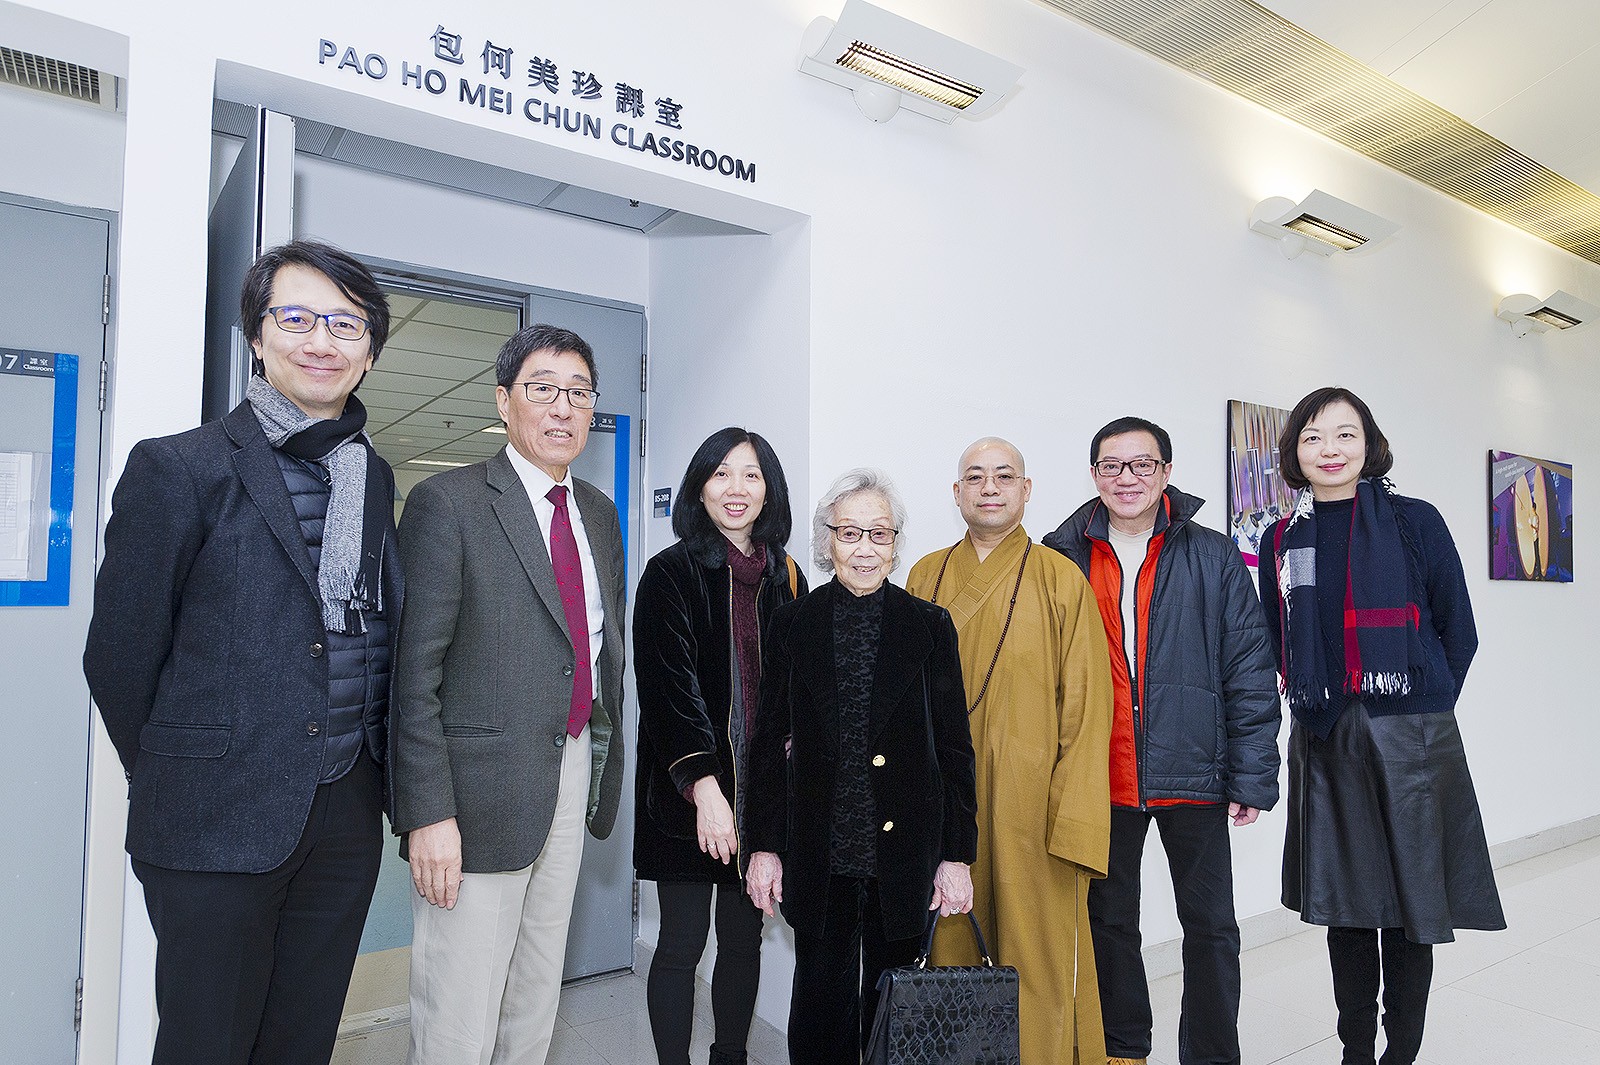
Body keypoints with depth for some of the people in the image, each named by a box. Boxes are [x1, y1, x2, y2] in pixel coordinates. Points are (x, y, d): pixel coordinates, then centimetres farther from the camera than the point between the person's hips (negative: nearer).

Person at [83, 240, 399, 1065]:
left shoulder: (376, 479, 7)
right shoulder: (177, 469, -8)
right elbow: (120, 655, -5)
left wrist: (373, 778, 8)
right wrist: (173, 785, 4)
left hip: (346, 816, 4)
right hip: (217, 826, -4)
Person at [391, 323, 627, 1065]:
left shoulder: (599, 513, 10)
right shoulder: (447, 504, -10)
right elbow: (414, 675, -14)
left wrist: (608, 763, 14)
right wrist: (428, 813, -18)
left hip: (575, 773, 7)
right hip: (484, 787, -6)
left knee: (537, 998, 20)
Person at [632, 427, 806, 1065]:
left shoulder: (786, 578, 9)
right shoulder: (670, 574, -6)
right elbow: (668, 686, -14)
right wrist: (705, 786, -22)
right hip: (687, 792, -4)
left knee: (745, 940, 14)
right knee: (682, 943, 5)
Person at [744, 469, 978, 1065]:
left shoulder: (929, 626, 0)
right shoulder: (793, 624, 2)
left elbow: (955, 749, 1)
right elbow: (769, 743, 4)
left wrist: (957, 856, -2)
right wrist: (763, 845, 1)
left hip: (905, 853, 0)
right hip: (818, 855, 0)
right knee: (820, 1007, 10)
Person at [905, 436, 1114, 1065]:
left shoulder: (1061, 580, -1)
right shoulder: (926, 577, 9)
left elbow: (1087, 707, -5)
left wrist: (1075, 824, -11)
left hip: (1030, 804, -3)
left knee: (1037, 954, 3)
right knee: (952, 947, 11)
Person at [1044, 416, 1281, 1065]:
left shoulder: (1213, 556, 0)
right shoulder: (1062, 557, 2)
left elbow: (1250, 674, 0)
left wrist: (1252, 778, -5)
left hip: (1192, 773, -1)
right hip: (1099, 779, 1)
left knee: (1211, 926, 10)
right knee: (1109, 920, 15)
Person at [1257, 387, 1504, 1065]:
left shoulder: (1414, 522, -1)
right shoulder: (1283, 541, 7)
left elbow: (1459, 632, 3)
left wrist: (1423, 712, 1)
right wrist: (1308, 700, 7)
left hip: (1410, 743, -2)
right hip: (1323, 746, 3)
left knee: (1410, 908, 4)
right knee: (1343, 907, 11)